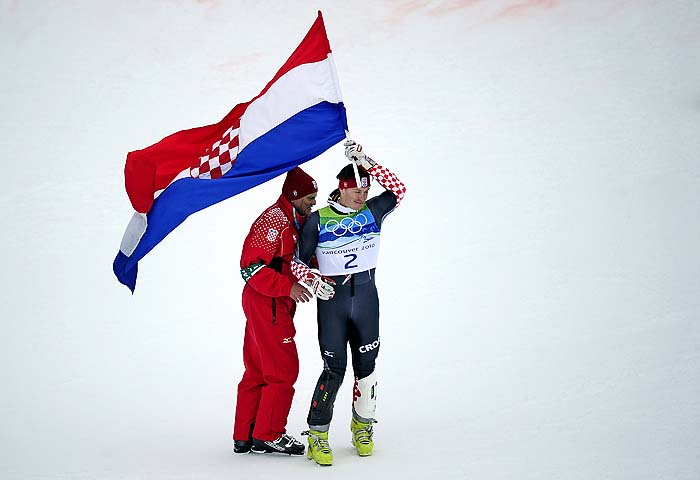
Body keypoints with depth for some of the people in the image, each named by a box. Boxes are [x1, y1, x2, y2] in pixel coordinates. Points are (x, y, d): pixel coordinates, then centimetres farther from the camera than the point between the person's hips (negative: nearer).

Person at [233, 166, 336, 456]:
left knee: (258, 370, 12)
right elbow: (251, 266, -21)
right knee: (284, 369, -5)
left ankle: (245, 437, 18)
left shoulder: (294, 221, 16)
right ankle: (268, 435, 2)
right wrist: (289, 287, -22)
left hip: (275, 304, 10)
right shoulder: (274, 220, -17)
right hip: (267, 304, -10)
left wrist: (314, 278, 1)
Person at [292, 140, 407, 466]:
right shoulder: (317, 220, -5)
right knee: (335, 369, -8)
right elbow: (299, 261, 1)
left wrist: (366, 162, -17)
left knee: (365, 366, 7)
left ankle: (362, 426, 26)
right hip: (332, 297, -3)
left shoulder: (372, 211, 3)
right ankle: (317, 434, 3)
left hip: (366, 295, 3)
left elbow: (398, 190, -12)